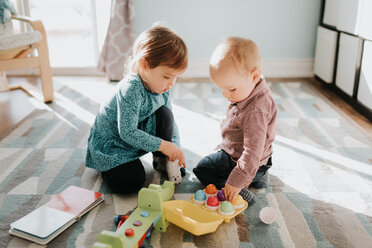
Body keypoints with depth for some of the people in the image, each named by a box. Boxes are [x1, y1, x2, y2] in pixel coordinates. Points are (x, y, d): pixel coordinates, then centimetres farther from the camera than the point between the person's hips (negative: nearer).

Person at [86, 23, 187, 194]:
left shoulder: (162, 89, -7)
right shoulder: (130, 90, -32)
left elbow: (171, 123, 2)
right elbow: (127, 133, -32)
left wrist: (175, 148, -10)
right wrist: (162, 145, -30)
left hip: (140, 132, 6)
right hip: (110, 140, -6)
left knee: (165, 114, -18)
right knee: (132, 182, -23)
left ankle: (163, 160, 0)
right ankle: (107, 166, 9)